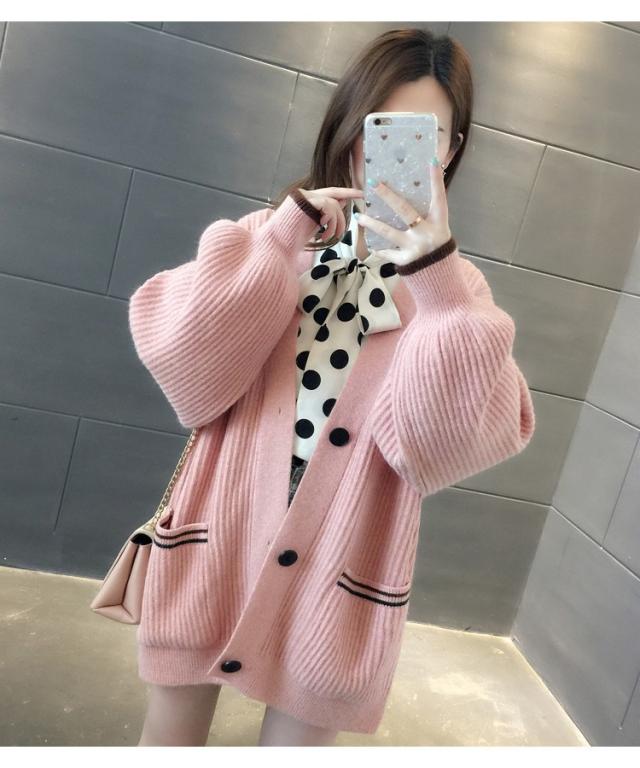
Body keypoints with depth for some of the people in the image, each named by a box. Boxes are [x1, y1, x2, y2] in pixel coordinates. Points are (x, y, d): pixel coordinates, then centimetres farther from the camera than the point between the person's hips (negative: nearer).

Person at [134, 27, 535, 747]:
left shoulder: (453, 286, -2)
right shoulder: (272, 235, 1)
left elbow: (453, 442, -17)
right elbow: (182, 371, -10)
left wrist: (433, 276, -26)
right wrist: (272, 248, -18)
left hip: (337, 576, 0)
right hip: (215, 545, 1)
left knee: (297, 738, 17)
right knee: (170, 732, 18)